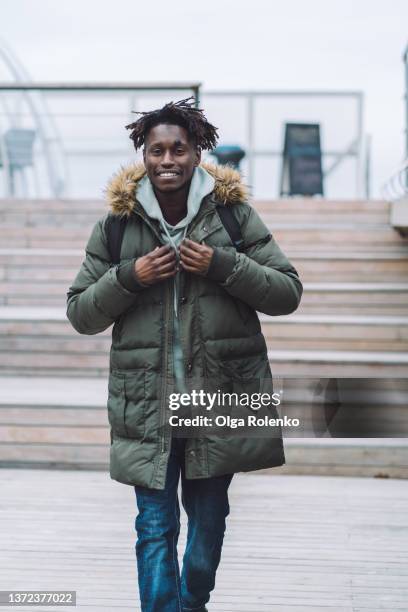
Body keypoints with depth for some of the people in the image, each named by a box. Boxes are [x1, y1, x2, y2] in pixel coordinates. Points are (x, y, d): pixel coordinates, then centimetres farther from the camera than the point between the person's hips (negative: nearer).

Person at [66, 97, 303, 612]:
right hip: (147, 405, -1)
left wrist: (223, 266, -16)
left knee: (208, 518, 16)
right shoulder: (115, 226, 1)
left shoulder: (235, 215, 0)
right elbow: (79, 314, 5)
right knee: (155, 526, -1)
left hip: (221, 397, 1)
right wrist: (129, 277, -13)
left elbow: (288, 293, -1)